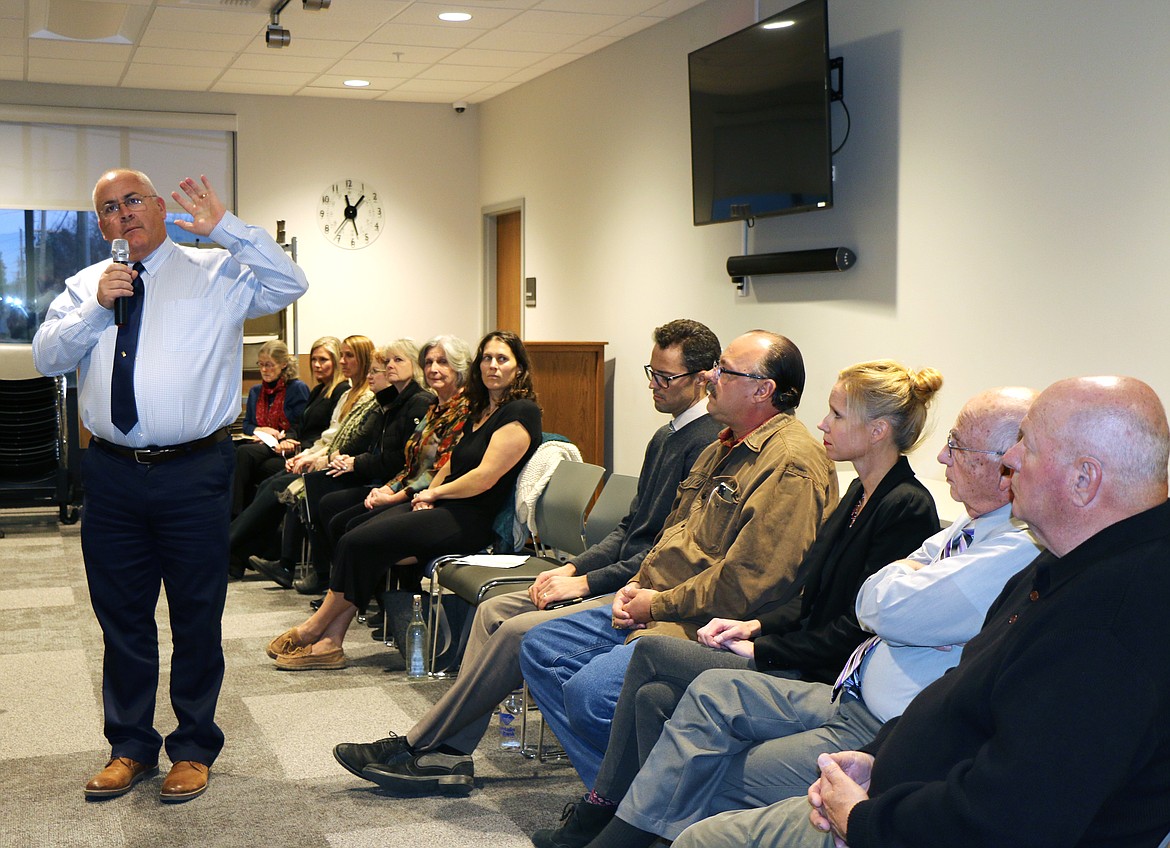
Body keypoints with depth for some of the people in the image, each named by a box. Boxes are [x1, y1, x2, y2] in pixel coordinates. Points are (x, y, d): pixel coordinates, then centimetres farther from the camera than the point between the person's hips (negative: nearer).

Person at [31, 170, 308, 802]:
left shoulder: (217, 274, 3)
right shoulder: (85, 286, 12)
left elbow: (290, 284, -10)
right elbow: (46, 358, 3)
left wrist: (226, 227, -14)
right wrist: (96, 308, -11)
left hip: (194, 474, -3)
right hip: (112, 473, 3)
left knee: (197, 617, 6)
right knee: (121, 617, 13)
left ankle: (193, 747, 23)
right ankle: (130, 745, 29)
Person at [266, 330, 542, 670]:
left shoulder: (520, 412, -11)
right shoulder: (480, 409, 19)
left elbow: (484, 478, -17)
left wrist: (435, 492, -3)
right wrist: (429, 494, 5)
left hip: (470, 520, -9)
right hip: (445, 506, 9)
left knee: (359, 544, -16)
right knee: (356, 537, -13)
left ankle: (314, 629, 2)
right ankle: (329, 642, -16)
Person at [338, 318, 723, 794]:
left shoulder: (710, 444, -16)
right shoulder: (666, 437, 17)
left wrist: (588, 582, -16)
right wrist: (573, 568, 6)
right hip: (623, 575, 10)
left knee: (519, 631, -21)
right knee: (494, 611, 1)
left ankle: (417, 748, -8)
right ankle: (447, 757, -2)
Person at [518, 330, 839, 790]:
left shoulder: (792, 464, -17)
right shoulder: (723, 450, 17)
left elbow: (746, 583, -24)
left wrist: (660, 605, -14)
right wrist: (637, 586, 6)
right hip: (657, 607, 11)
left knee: (590, 690, -27)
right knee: (540, 648, 6)